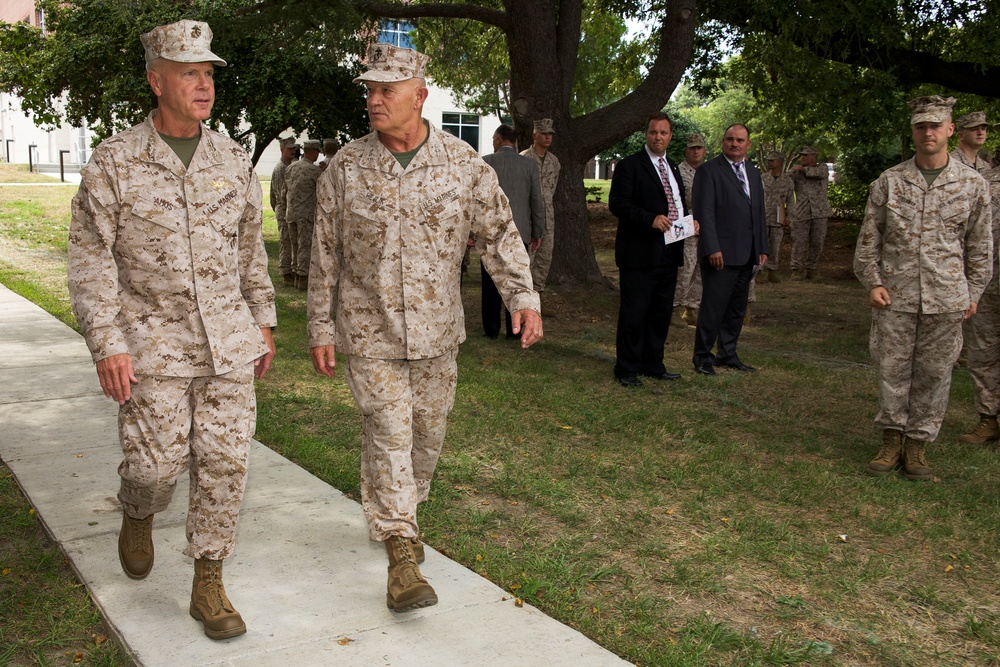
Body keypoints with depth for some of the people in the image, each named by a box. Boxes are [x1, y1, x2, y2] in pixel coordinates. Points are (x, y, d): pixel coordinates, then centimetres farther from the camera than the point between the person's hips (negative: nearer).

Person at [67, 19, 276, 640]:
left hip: (228, 337, 3)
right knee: (158, 460, -3)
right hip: (154, 338, -3)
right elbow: (91, 259, -5)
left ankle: (209, 584, 16)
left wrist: (263, 322, 15)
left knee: (225, 460, 1)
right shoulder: (114, 162, -5)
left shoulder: (233, 158, 6)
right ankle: (139, 516, 35)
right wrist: (106, 346, -12)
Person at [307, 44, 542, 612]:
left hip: (436, 328, 2)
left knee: (428, 431, 13)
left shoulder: (462, 163, -4)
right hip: (369, 329, -2)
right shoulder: (347, 168, -5)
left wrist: (524, 296, -8)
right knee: (389, 433, -8)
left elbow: (499, 232, 2)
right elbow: (326, 254, 1)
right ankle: (401, 553, -2)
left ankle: (400, 512, 39)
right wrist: (321, 329, 2)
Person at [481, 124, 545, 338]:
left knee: (491, 282, 7)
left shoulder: (486, 162, -5)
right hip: (520, 232, 2)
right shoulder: (530, 165, 1)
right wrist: (537, 233, 10)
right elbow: (537, 202, 2)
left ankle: (492, 329, 11)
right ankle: (514, 329, 10)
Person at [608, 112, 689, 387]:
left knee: (661, 313, 13)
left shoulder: (672, 167, 18)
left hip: (668, 253, 7)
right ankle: (626, 369, 8)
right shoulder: (629, 165, -5)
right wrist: (650, 219, -25)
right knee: (633, 314, -2)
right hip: (640, 254, -7)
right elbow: (617, 203, -14)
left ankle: (653, 364, 25)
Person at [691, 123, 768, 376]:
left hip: (746, 255, 7)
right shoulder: (709, 171, -5)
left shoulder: (753, 172, 17)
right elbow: (704, 212, -12)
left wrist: (762, 248, 14)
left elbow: (759, 212, 20)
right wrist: (712, 248, -19)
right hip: (721, 254, -7)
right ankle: (702, 357, 8)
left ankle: (727, 354, 23)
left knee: (737, 308, 13)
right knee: (713, 308, -4)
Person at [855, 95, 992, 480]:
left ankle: (918, 444, 17)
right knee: (892, 369, 4)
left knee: (934, 373, 5)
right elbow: (869, 237, 7)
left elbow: (979, 246, 9)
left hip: (946, 298, 0)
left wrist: (972, 293, 7)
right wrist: (872, 282, 0)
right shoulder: (889, 181, 3)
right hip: (895, 296, 0)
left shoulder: (973, 184, 4)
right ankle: (892, 440, 19)